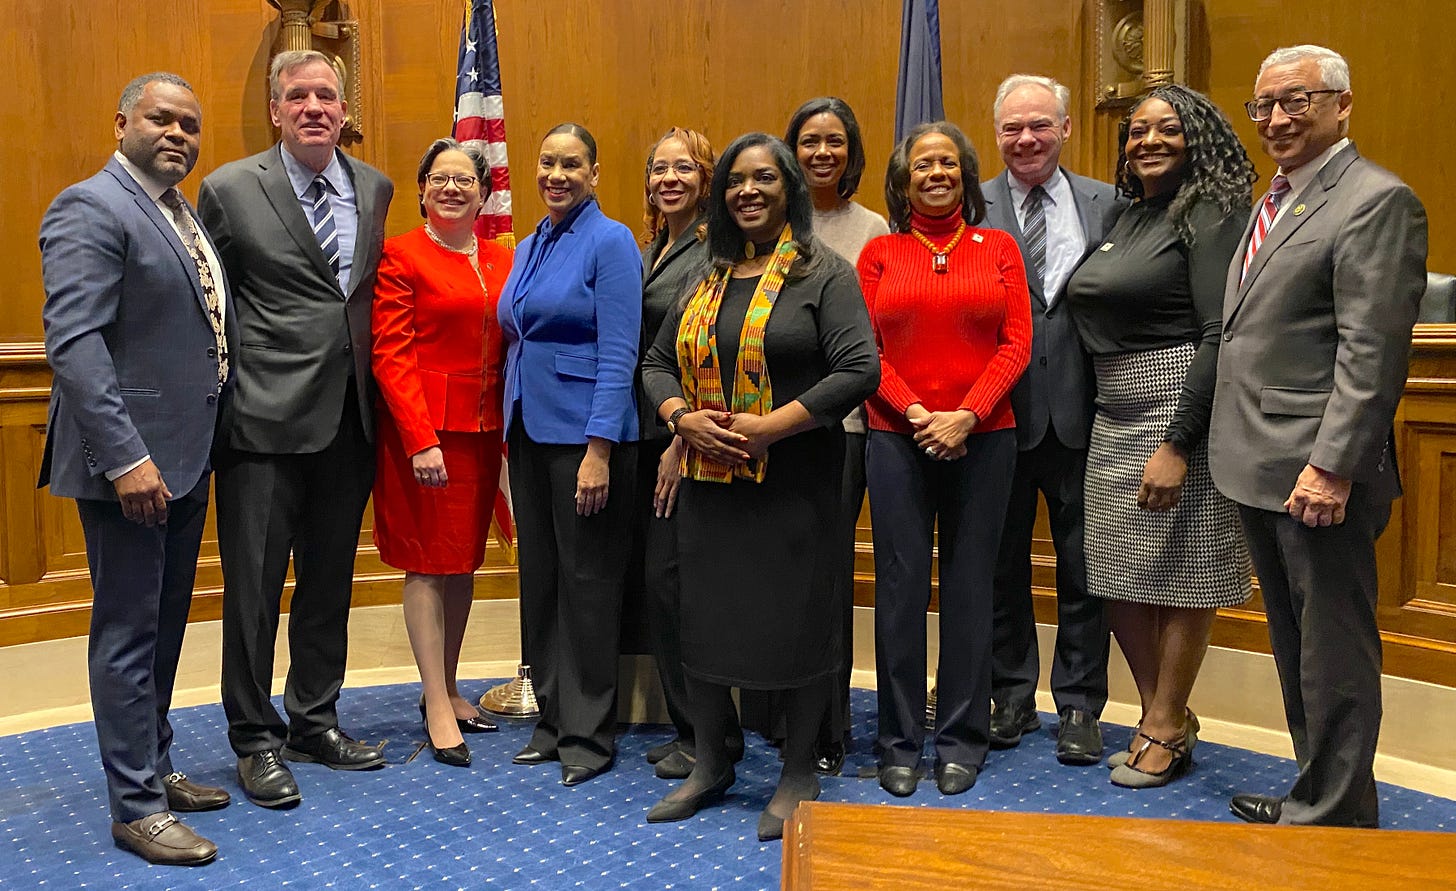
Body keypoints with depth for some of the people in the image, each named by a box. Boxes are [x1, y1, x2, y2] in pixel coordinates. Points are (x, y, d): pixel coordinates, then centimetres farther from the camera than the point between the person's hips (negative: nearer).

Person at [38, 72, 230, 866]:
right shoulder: (89, 209, -12)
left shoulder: (182, 213, 15)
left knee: (165, 623, 17)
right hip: (130, 459, -8)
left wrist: (197, 445, 11)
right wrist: (125, 457, -26)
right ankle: (135, 807, 12)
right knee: (128, 632, 1)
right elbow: (72, 343, -21)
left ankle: (154, 767, 32)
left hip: (185, 456, 9)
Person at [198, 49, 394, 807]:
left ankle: (315, 721, 30)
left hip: (349, 419, 5)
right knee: (254, 586, 3)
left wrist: (376, 394, 11)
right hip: (265, 420, -4)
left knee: (329, 580, 15)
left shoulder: (375, 189, 9)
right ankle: (255, 739, 18)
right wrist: (218, 392, -4)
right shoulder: (231, 189, -4)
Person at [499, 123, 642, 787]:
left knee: (587, 581, 0)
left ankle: (590, 734, 12)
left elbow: (618, 355, -15)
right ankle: (552, 719, 24)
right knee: (539, 577, 11)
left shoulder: (610, 242, -8)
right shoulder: (529, 247, 14)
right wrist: (510, 434, 13)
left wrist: (599, 451, -20)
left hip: (583, 432, -7)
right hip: (529, 431, 7)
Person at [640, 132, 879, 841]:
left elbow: (858, 369, -13)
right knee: (704, 614, 11)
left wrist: (768, 426, -19)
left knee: (795, 617, 3)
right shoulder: (708, 278, 13)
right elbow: (658, 363, 15)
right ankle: (711, 762, 29)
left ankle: (798, 773, 21)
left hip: (793, 482, -5)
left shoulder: (823, 272, -3)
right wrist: (682, 418, -6)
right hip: (708, 481, 5)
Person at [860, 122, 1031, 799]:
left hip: (982, 437, 0)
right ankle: (899, 742, 14)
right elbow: (864, 349, 2)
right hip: (896, 438, 0)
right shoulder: (879, 253, 8)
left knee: (970, 584, 5)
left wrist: (967, 414, -12)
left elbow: (1016, 343, 1)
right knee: (901, 585, 2)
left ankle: (961, 741, 17)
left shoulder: (998, 248, 8)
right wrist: (916, 413, -11)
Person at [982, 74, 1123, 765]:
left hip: (1079, 413, 1)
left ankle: (1079, 706, 22)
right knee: (1002, 564, 11)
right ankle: (1011, 697, 27)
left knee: (1082, 565, 8)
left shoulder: (1106, 204, 6)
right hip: (999, 413, -1)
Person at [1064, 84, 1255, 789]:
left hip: (1181, 412, -8)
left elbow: (1221, 335, -17)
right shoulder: (1125, 218, 15)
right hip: (1114, 417, 8)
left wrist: (1177, 444, -22)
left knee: (1180, 573, 3)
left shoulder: (1209, 215, -8)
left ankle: (1166, 730, 18)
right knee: (1117, 577, 10)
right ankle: (1162, 714, 27)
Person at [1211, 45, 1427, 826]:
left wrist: (1333, 466, -22)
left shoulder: (1376, 201, -10)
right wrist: (1231, 447, 14)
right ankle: (1316, 793, 29)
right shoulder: (1275, 202, 18)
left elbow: (1372, 351, -18)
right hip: (1259, 468, 9)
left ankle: (1336, 814, 15)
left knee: (1332, 652, 2)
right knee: (1295, 645, 17)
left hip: (1317, 472, -9)